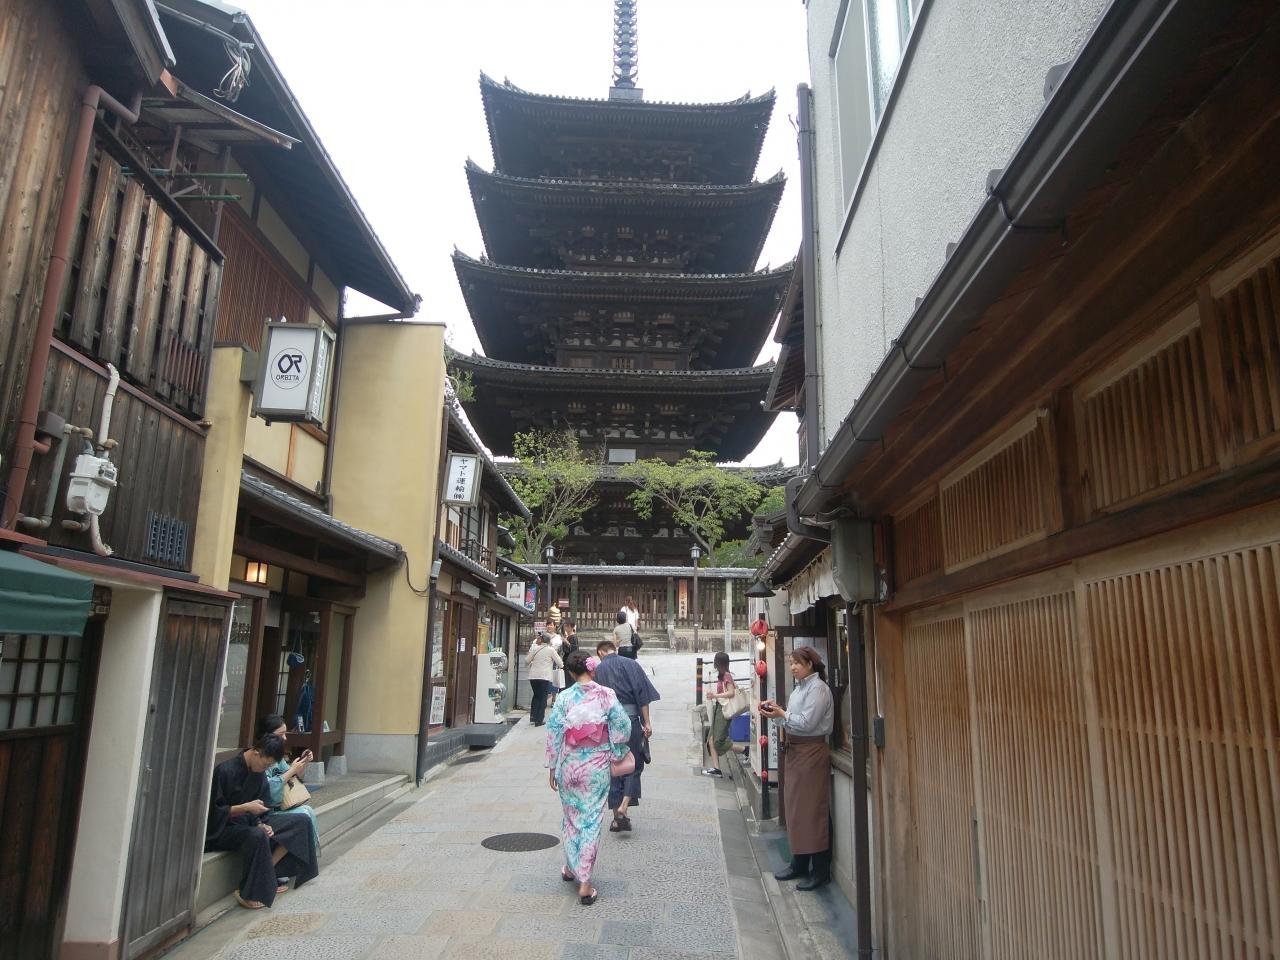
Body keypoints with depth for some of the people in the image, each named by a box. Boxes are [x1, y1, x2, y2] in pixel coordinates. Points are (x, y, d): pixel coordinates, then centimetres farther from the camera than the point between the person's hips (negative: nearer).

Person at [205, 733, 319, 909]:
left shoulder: (258, 773, 4)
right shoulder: (225, 771, -20)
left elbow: (257, 811, 10)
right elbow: (215, 812, -18)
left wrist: (261, 825, -10)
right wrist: (245, 807, -27)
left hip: (247, 823, 8)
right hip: (222, 830, -8)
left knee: (300, 823, -6)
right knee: (256, 836, -40)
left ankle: (266, 873, -14)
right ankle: (247, 893, -23)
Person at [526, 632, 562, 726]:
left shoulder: (534, 649, 8)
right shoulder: (550, 649, 0)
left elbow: (526, 661, 13)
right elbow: (559, 663, 1)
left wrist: (530, 664, 34)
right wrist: (561, 666, 24)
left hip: (533, 676, 4)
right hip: (545, 677, -4)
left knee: (536, 696, 20)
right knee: (543, 698, 4)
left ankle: (533, 716, 17)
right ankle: (539, 720, 2)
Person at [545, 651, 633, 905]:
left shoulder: (564, 697, -8)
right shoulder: (607, 695, -9)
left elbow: (553, 731, -5)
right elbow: (623, 727, -8)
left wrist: (552, 767, 4)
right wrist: (616, 754, 8)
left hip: (569, 763, 1)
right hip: (597, 765, -1)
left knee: (571, 815, 21)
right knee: (591, 819, 5)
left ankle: (570, 868, 36)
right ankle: (584, 883, 5)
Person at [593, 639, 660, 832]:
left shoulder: (596, 671, 7)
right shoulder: (630, 664, 2)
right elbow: (642, 694, -7)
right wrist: (647, 722, -7)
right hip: (629, 719, -2)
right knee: (634, 765, 9)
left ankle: (617, 818, 14)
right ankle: (623, 807, -9)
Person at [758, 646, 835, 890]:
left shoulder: (818, 689, -13)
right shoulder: (800, 688, 14)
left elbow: (807, 723, -20)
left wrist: (782, 714, -15)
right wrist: (776, 713, -1)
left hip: (811, 753, -9)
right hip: (794, 751, 9)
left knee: (812, 809, -4)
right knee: (795, 808, 13)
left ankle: (820, 870, 5)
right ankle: (799, 863, 24)